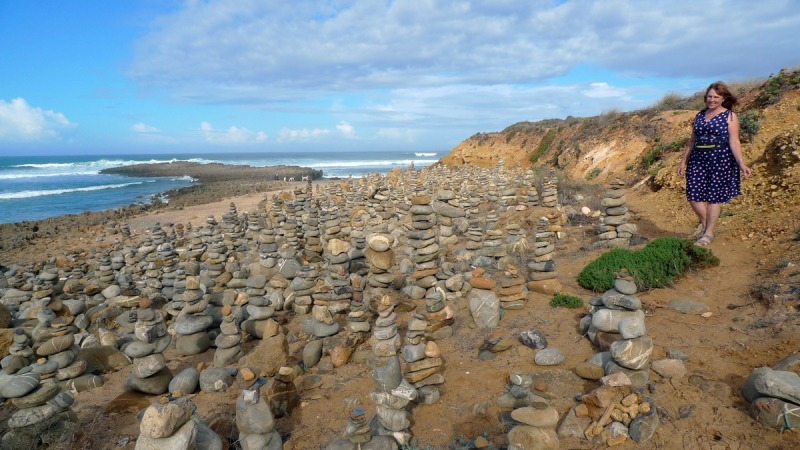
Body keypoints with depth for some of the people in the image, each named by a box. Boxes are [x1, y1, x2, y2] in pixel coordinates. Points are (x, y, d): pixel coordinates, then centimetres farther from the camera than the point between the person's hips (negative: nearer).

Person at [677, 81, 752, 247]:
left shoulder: (730, 116, -1)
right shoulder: (700, 115, 13)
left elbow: (734, 141, -8)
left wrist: (741, 162, -19)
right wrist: (684, 161, 16)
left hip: (720, 159, -4)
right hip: (698, 159, 4)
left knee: (714, 196, 1)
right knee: (693, 195, -1)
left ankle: (709, 233, 11)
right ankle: (705, 222, 26)